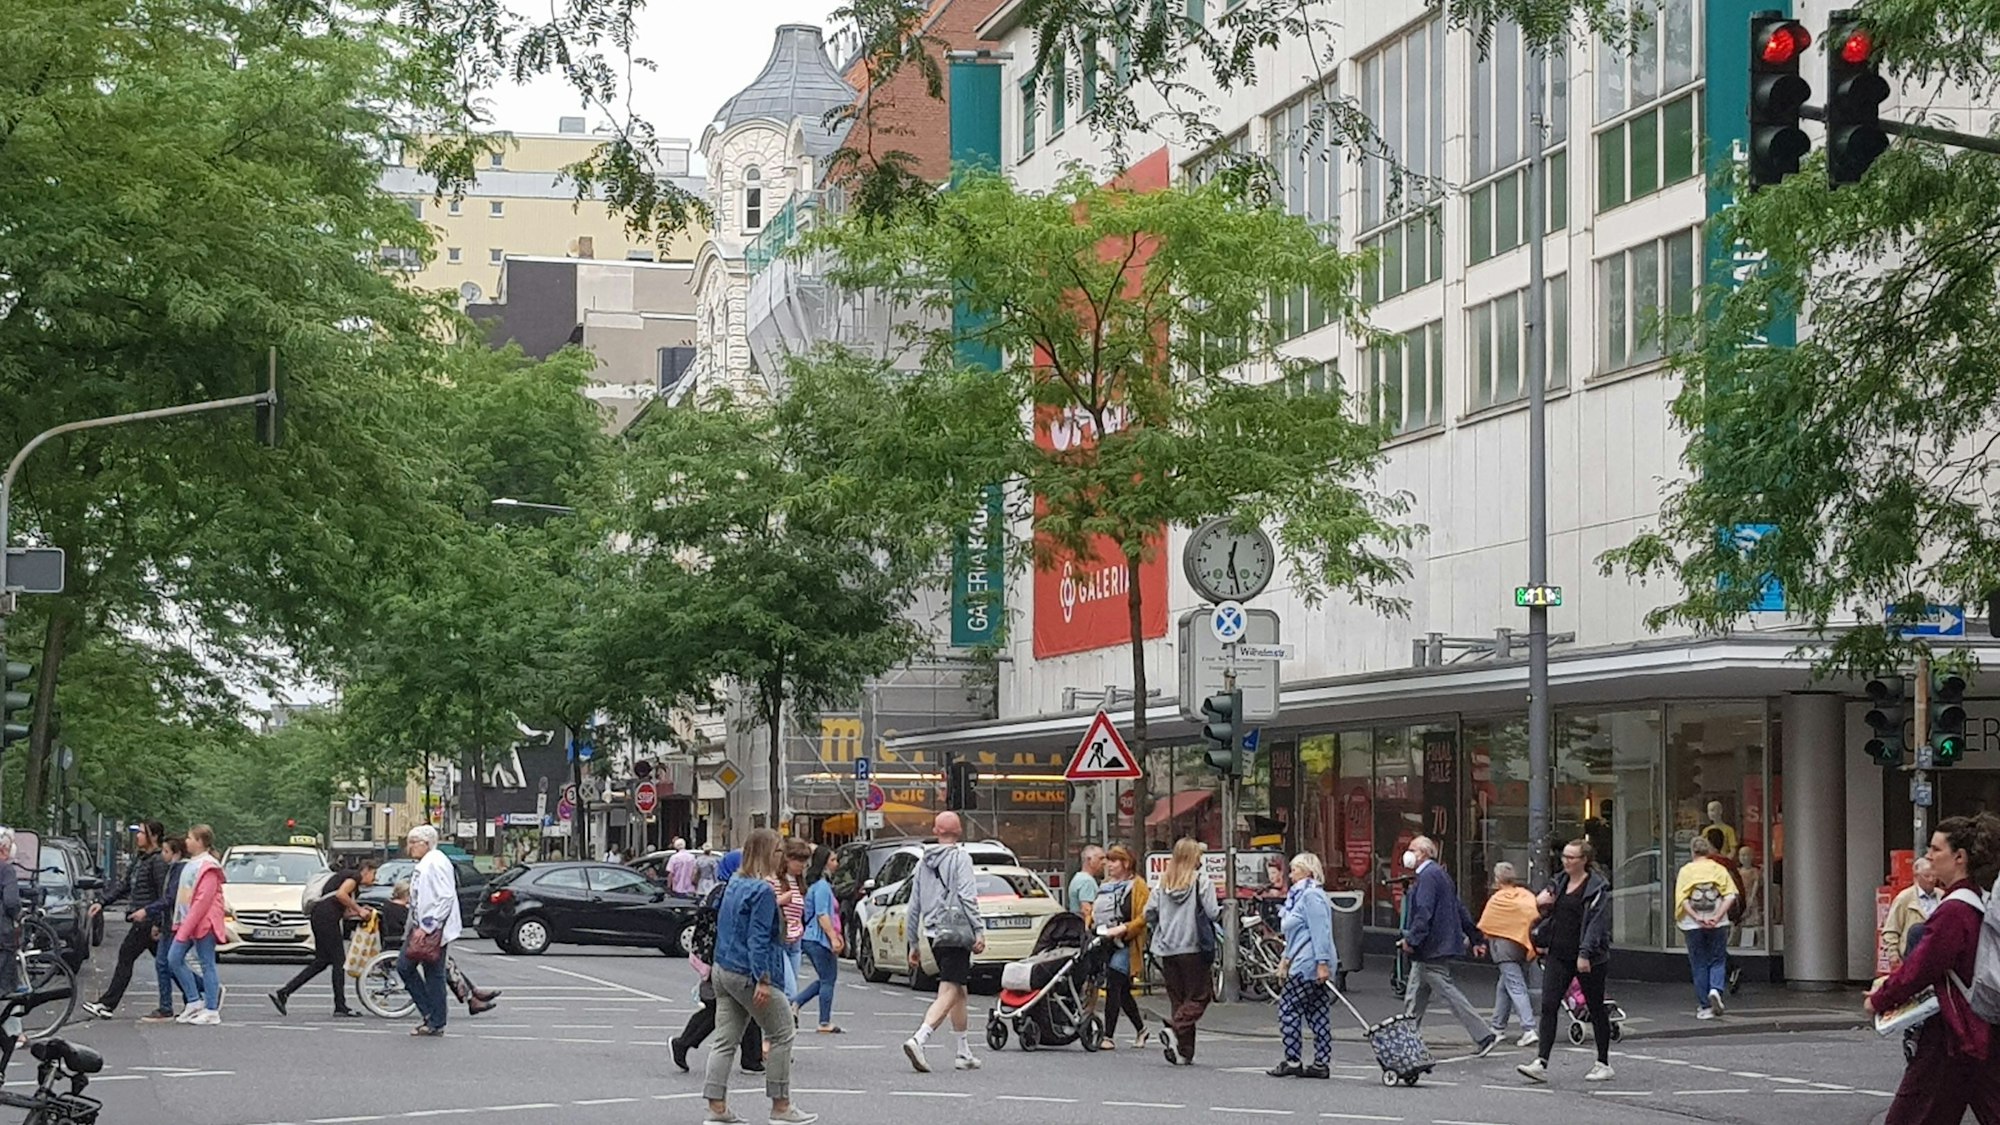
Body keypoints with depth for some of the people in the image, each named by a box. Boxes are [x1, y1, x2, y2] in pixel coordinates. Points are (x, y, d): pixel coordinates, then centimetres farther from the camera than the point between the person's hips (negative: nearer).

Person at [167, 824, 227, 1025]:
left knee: (207, 964, -4)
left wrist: (186, 928, -22)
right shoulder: (190, 865, 16)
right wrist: (180, 923, 12)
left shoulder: (208, 867, -14)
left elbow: (203, 900, -20)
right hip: (186, 922, 10)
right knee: (174, 959, 4)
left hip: (203, 923, -10)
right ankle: (195, 1001, 11)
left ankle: (211, 1012, 1)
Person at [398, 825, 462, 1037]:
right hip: (420, 927, 10)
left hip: (434, 930, -10)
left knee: (434, 975, -5)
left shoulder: (436, 862, -16)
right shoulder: (422, 865, 16)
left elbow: (445, 898, -23)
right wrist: (416, 927, 17)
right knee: (404, 966, 10)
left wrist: (427, 927, -24)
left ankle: (436, 1024, 2)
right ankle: (430, 1013, 15)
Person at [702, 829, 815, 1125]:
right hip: (747, 975, -9)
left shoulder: (734, 885, 12)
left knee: (725, 1041, 7)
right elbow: (758, 938, -20)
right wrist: (763, 980, -22)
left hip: (723, 971, 9)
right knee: (781, 1035, 4)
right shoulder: (763, 891, -15)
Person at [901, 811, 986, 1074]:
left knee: (959, 992, 18)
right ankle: (918, 1040, -30)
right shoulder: (960, 858, -6)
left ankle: (964, 1053, 23)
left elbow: (914, 906, 16)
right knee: (948, 993, -11)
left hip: (933, 934, 7)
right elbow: (967, 897, -17)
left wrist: (913, 943, 22)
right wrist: (979, 931, -18)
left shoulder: (924, 862, 14)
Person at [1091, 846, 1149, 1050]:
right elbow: (1093, 911, 26)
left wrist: (1123, 929, -21)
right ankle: (1140, 1029, 28)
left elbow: (1144, 917, -11)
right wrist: (1090, 926, 6)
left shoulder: (1137, 886, -4)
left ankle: (1109, 1036, -13)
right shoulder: (1104, 886, 19)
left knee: (1113, 988, -13)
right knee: (1122, 991, 13)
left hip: (1124, 945, -8)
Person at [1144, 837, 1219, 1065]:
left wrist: (1157, 933, 20)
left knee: (1178, 998, 11)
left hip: (1167, 949, 5)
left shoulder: (1164, 881, 7)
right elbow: (1212, 912, -12)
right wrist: (1223, 908, 9)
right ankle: (1175, 1030, -20)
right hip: (1193, 947, -5)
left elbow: (1150, 911, 5)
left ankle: (1184, 1052, 7)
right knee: (1199, 995, 3)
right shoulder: (1201, 880, -8)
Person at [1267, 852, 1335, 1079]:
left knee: (1288, 1008, -7)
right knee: (1316, 1013, 8)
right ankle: (1322, 1063, 8)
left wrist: (1322, 963, -25)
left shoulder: (1311, 895, -13)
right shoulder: (1300, 895, 21)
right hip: (1307, 964, 11)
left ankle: (1292, 1061, -5)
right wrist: (1286, 958, 26)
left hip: (1309, 966, -11)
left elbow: (1320, 932, -20)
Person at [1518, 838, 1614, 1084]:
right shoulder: (1559, 882, 12)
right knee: (1548, 1006, -6)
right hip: (1558, 955, 6)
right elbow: (1543, 908, 23)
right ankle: (1541, 1062, -11)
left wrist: (1585, 954, -23)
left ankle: (1604, 1064, 18)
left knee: (1596, 1009, 7)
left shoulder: (1597, 888, -8)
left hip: (1588, 958, -6)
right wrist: (1541, 903, -1)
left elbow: (1597, 923, -15)